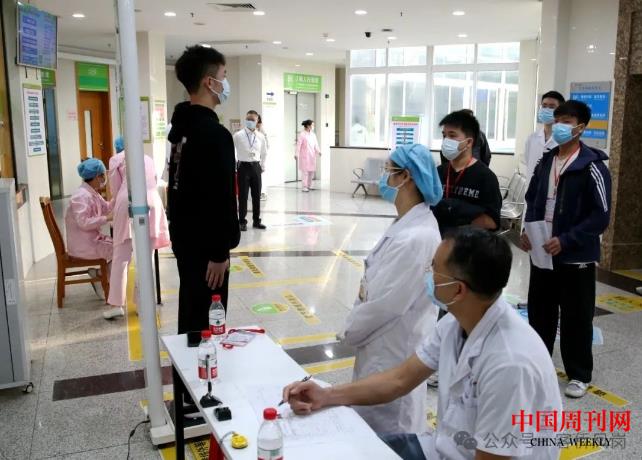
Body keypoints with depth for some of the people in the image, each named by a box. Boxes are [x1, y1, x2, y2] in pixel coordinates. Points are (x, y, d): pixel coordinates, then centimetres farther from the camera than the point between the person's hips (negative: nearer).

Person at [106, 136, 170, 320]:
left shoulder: (117, 159, 16)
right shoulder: (148, 158, 27)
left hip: (129, 204, -3)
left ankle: (117, 304, 0)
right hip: (152, 203, 3)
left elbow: (115, 190, 13)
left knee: (121, 257, 3)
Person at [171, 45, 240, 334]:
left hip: (184, 236, 10)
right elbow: (220, 198, -23)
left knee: (190, 310, 20)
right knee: (206, 320, 0)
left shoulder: (182, 126, 10)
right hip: (204, 243, -10)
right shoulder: (215, 133, -20)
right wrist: (219, 251, -18)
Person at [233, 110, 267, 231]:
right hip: (243, 166, -3)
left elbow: (264, 153, 17)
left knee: (257, 195, 8)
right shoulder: (238, 136, -5)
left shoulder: (260, 137, 5)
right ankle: (242, 222, 10)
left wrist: (263, 166, 14)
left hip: (256, 166, 3)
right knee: (243, 196, 0)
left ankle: (256, 221, 19)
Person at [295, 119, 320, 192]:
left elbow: (316, 144, 10)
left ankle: (309, 186, 18)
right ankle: (305, 187, -2)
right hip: (304, 156, -6)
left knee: (312, 171, 8)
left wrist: (318, 151, -6)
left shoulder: (313, 134, 10)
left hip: (312, 155, 6)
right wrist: (296, 154, -16)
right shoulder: (302, 134, -9)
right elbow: (298, 144, -11)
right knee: (305, 171, -6)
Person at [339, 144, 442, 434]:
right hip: (384, 345, 9)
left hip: (394, 353, -9)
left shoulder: (416, 238, -29)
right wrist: (355, 326, 2)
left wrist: (349, 332, -9)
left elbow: (387, 304, -25)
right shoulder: (408, 224, 3)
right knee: (372, 427, 25)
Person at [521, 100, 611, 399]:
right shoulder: (545, 162, 8)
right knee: (539, 311, 15)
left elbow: (601, 216, -14)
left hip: (576, 256, -5)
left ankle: (579, 375, 23)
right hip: (542, 253, 6)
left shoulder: (592, 166, -11)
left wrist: (566, 240, -21)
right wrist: (528, 229, -1)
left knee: (576, 317, 6)